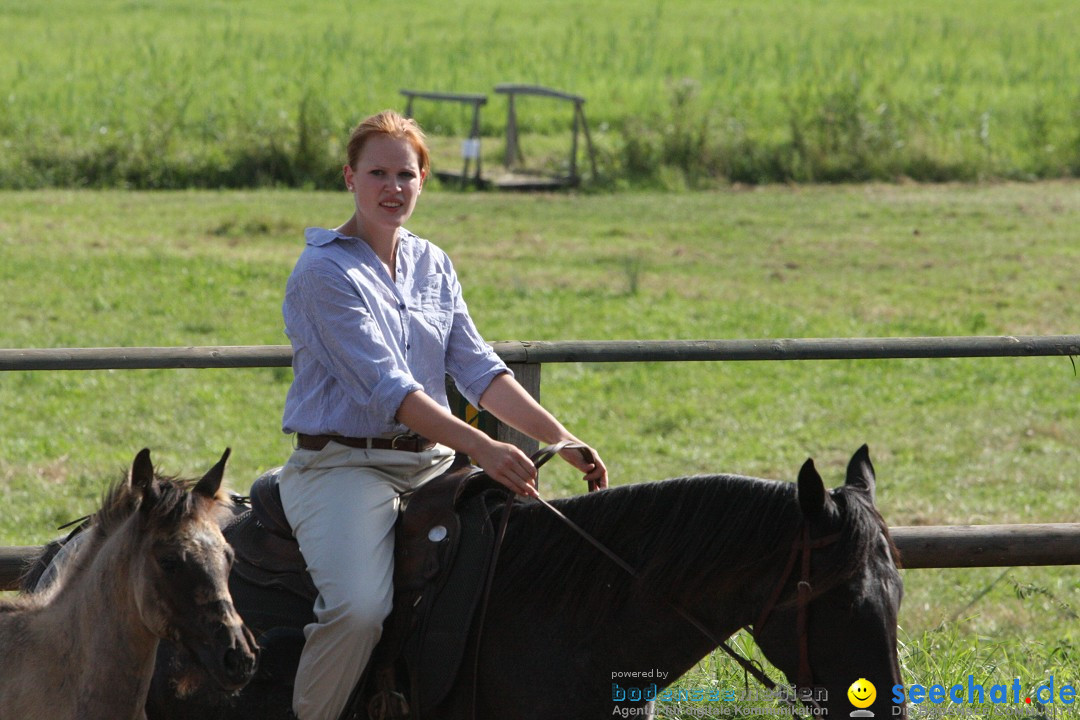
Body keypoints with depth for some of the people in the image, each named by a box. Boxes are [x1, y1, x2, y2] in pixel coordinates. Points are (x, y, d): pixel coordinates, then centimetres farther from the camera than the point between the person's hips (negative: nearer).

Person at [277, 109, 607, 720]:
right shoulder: (325, 273, -9)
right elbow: (385, 387, -18)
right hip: (343, 464, -7)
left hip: (431, 461, 7)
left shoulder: (433, 265, 14)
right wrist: (481, 448, -28)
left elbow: (479, 370, 8)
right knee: (359, 608, -30)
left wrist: (562, 439, -7)